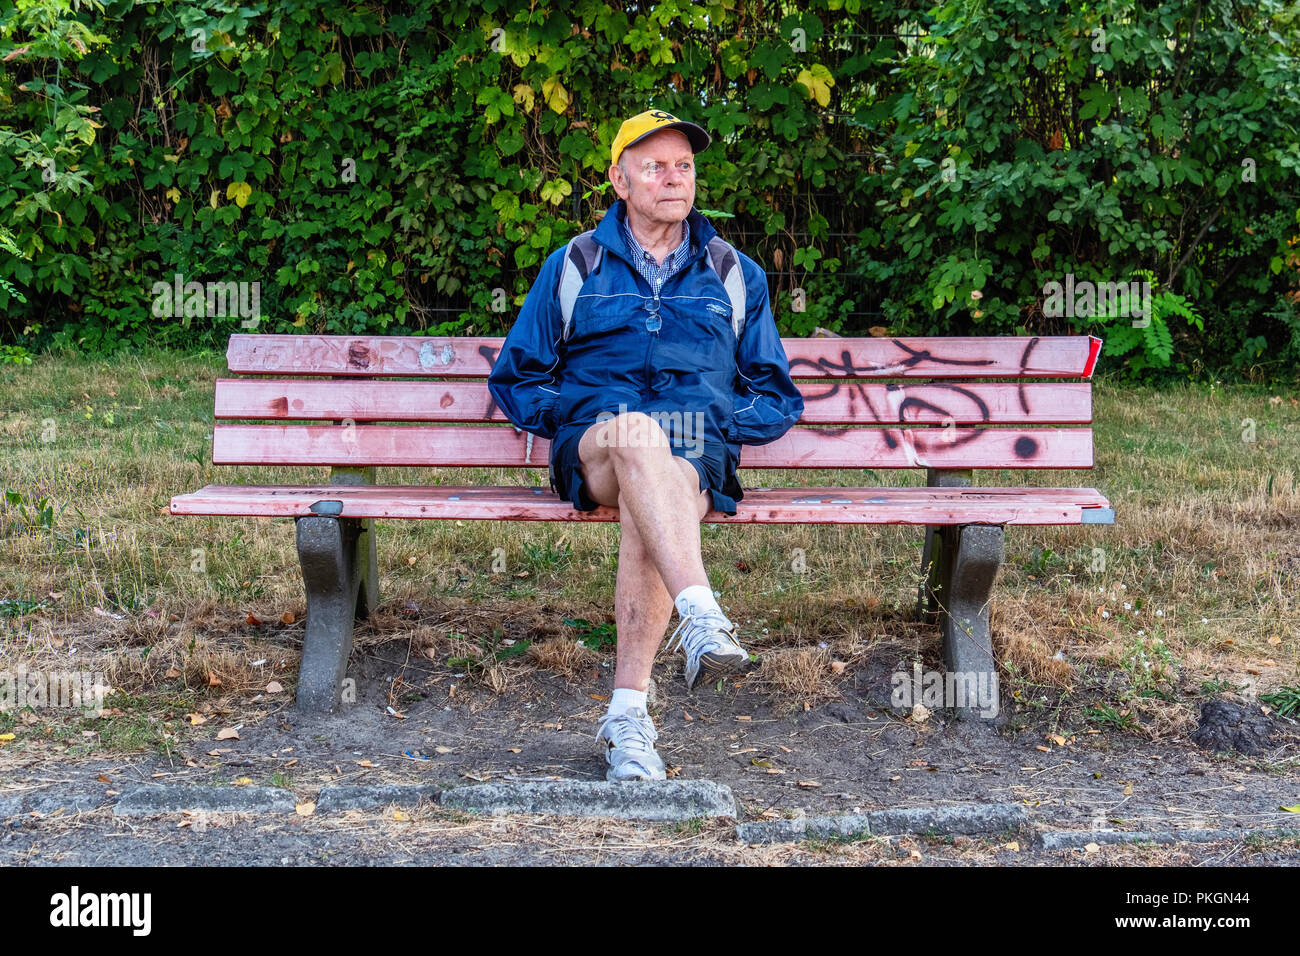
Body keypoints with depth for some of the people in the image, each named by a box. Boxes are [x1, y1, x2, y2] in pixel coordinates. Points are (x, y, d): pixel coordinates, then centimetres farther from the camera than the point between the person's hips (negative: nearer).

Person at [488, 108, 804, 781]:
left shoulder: (737, 276, 22)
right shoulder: (573, 267, 19)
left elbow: (778, 398, 21)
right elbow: (514, 380, 20)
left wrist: (719, 422, -1)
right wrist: (580, 413, 0)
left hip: (697, 456, 1)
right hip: (593, 451, 0)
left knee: (654, 496, -37)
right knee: (635, 431, -39)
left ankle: (628, 714, -37)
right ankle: (701, 617, -54)